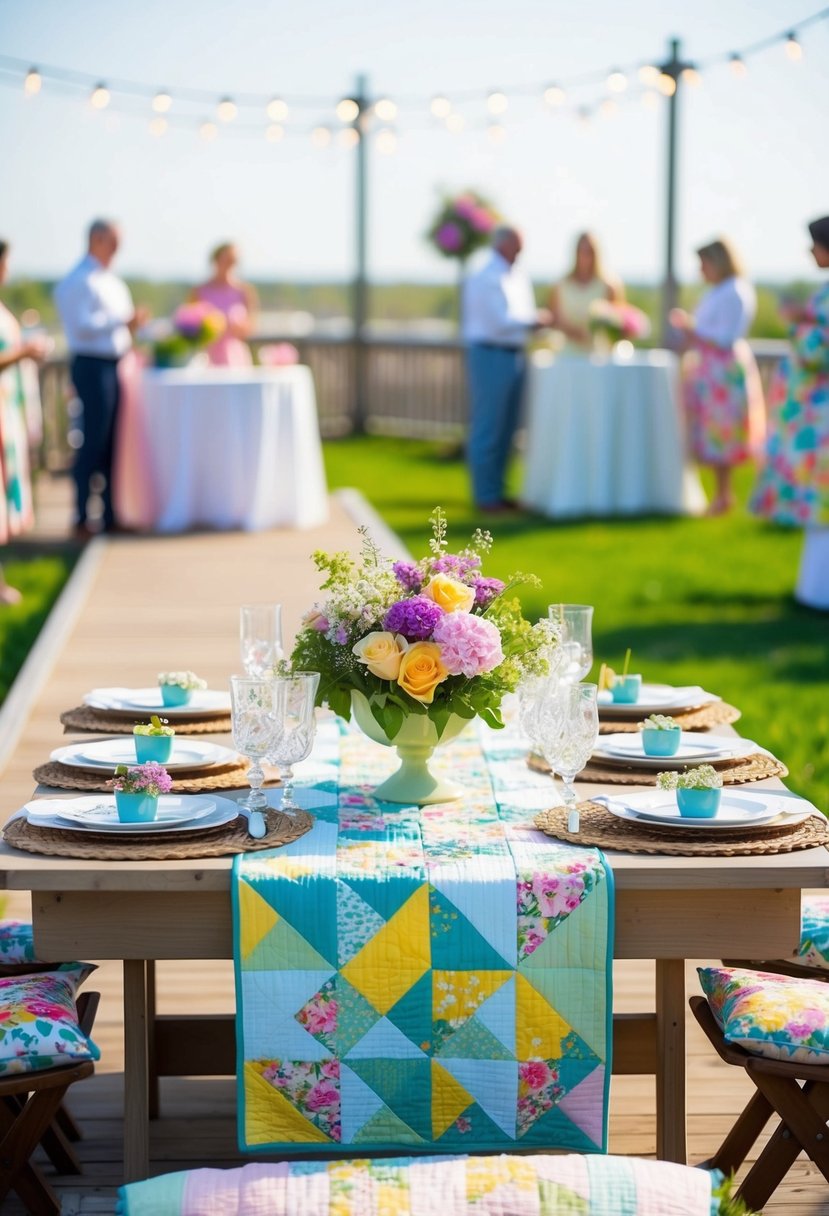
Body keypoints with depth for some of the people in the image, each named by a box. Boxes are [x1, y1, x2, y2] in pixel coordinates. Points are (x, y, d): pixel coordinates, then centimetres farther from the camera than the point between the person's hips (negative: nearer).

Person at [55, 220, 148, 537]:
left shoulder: (113, 282, 19)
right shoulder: (80, 281, -9)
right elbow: (83, 326, -18)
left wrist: (135, 323, 4)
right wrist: (123, 320, -20)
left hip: (115, 365, 9)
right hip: (92, 365, -9)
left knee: (114, 443, 9)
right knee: (95, 442, -8)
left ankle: (111, 514, 15)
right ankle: (81, 519, -3)